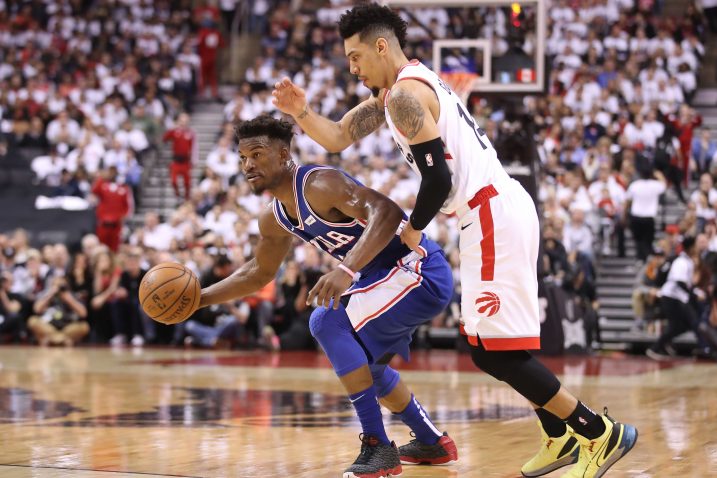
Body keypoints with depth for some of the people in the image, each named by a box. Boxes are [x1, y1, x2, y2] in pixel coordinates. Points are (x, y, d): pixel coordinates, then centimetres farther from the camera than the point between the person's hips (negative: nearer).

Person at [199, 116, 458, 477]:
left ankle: (378, 448, -19)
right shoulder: (274, 219, 7)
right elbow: (259, 272, 23)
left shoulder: (320, 185, -23)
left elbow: (386, 212, -37)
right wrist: (199, 299, 13)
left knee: (329, 322, -24)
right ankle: (432, 443, 40)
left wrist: (346, 270, -48)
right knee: (361, 360, 25)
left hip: (420, 270, -10)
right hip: (387, 276, 10)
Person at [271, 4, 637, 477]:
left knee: (496, 351, -8)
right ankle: (562, 438, 24)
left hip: (493, 218, -11)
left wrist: (413, 229, -1)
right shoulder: (397, 87, 18)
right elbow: (339, 138, 21)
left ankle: (602, 433, -3)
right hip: (501, 211, 11)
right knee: (488, 346, 18)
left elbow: (438, 179, -18)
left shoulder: (404, 94, -13)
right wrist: (301, 112, 3)